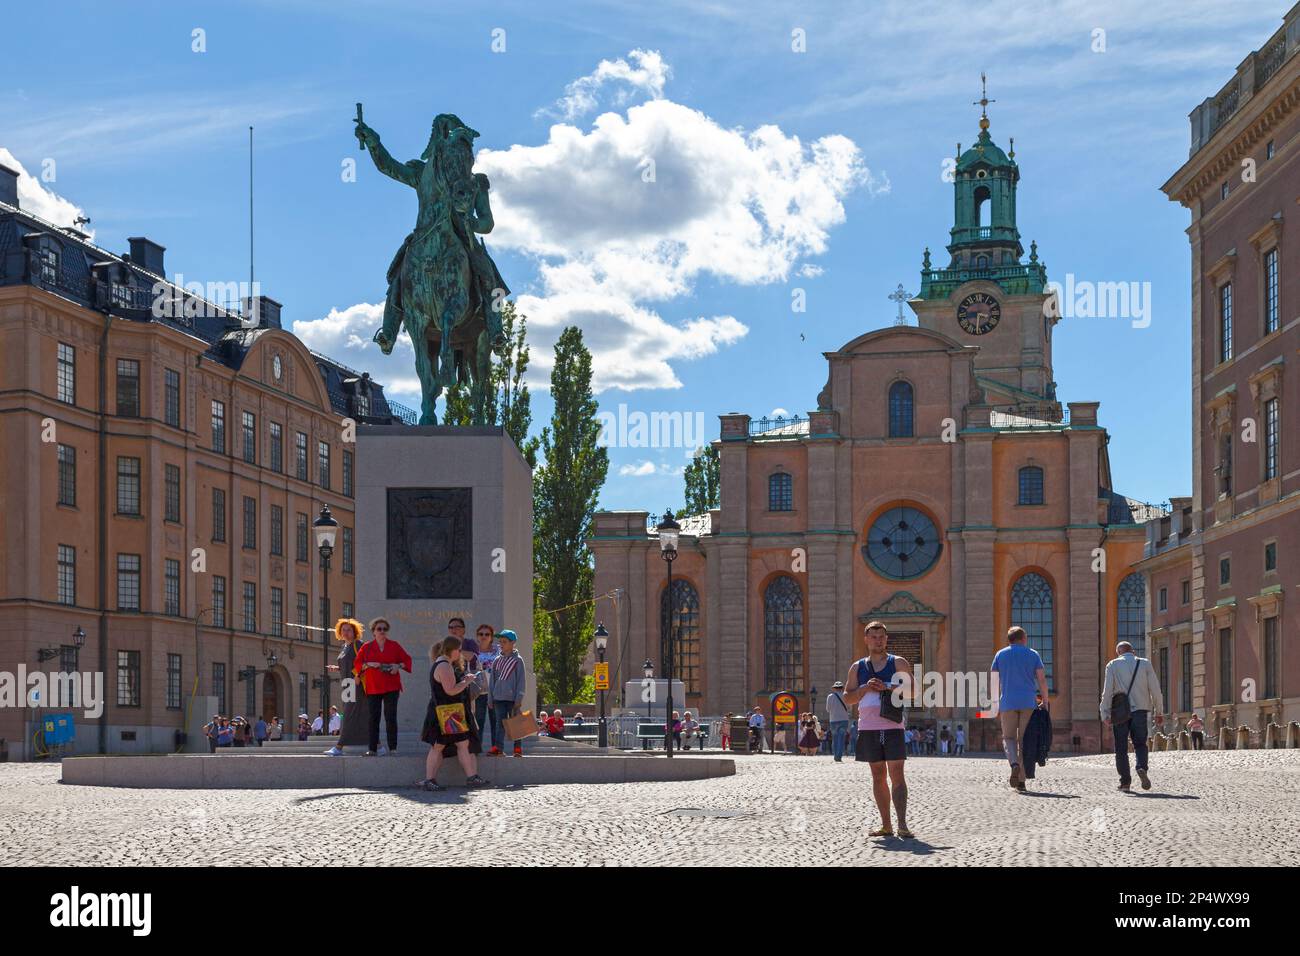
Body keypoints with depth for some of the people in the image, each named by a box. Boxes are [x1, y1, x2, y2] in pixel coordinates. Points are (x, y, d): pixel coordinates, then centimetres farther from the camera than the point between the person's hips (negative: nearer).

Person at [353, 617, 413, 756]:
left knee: (390, 717, -5)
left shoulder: (394, 646, 7)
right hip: (373, 687, 1)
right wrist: (369, 665, -11)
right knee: (373, 718, -1)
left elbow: (407, 660, 11)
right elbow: (358, 664, 8)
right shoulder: (366, 647, 8)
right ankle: (373, 749, 1)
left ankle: (392, 748, 0)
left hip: (391, 687, -1)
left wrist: (398, 666, -8)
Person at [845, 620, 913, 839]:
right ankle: (886, 825, 11)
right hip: (868, 728, 3)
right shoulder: (858, 668, 13)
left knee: (896, 774, -10)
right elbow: (847, 698, 11)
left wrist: (886, 688, -14)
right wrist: (865, 688, -6)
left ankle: (902, 824, -14)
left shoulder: (898, 663, 5)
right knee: (878, 776, 6)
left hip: (893, 727, -3)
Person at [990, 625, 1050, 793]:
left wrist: (996, 707, 7)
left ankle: (1015, 764, -22)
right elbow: (1042, 680, 0)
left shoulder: (1001, 655, 9)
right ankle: (1021, 780, 2)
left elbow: (994, 681, 4)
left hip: (1008, 703, 0)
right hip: (1029, 703, 0)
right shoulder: (1032, 654, 8)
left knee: (1009, 738, 8)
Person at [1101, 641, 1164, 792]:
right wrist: (1159, 712, 8)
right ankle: (1142, 768, -18)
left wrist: (1105, 714, -4)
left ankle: (1125, 781, 2)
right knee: (1140, 744, 10)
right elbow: (1155, 689, 3)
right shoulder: (1145, 664, 7)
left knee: (1121, 748, 7)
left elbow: (1107, 691, -4)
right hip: (1140, 710, 1)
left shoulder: (1113, 665, 3)